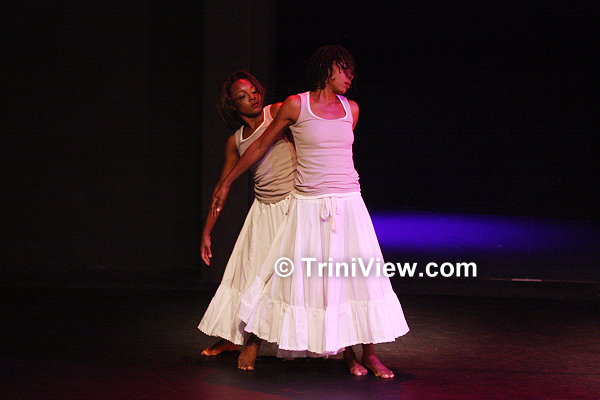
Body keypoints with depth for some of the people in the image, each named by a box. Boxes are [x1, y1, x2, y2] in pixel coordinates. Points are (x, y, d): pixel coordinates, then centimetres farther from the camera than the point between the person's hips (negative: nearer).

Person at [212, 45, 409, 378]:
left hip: (347, 204, 4)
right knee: (296, 276, 1)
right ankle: (252, 343, 18)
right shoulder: (296, 105, -3)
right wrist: (226, 184, 10)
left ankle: (368, 353, 9)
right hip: (308, 208, -4)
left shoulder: (350, 109, 9)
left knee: (362, 276, -1)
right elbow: (261, 145, 5)